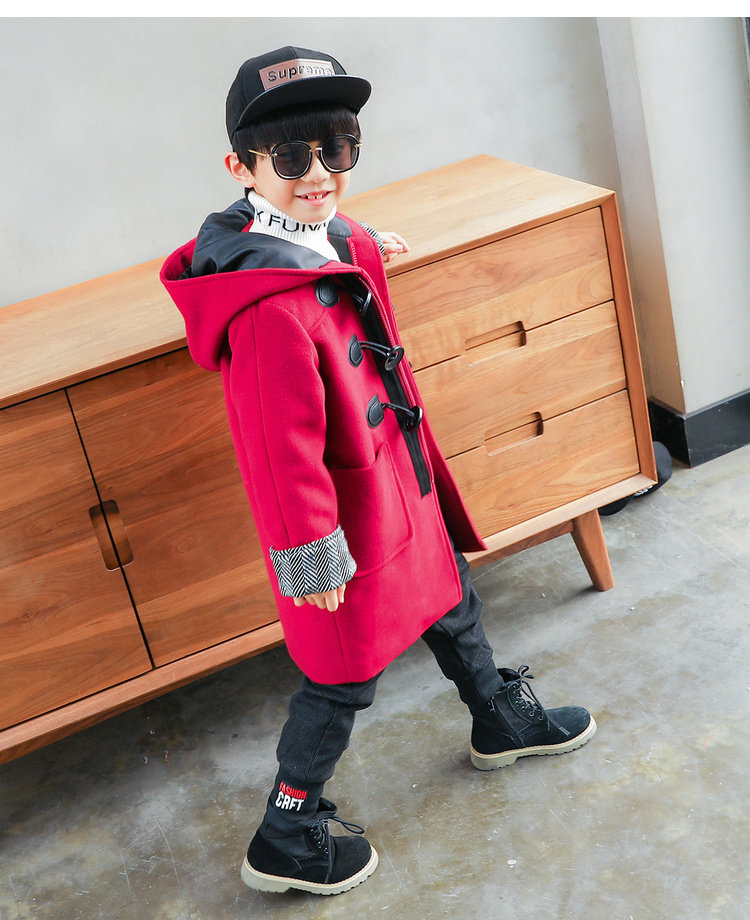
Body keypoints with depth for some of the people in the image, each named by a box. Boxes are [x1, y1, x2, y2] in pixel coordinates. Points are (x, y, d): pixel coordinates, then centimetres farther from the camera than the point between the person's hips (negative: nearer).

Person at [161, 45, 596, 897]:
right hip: (347, 512, -9)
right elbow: (283, 449, -29)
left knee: (449, 598, 28)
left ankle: (503, 722, 56)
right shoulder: (270, 309, -34)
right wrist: (313, 558, -22)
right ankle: (286, 841, 29)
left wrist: (360, 245, 40)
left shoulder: (327, 241, -4)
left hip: (396, 480, 10)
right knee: (344, 673, 8)